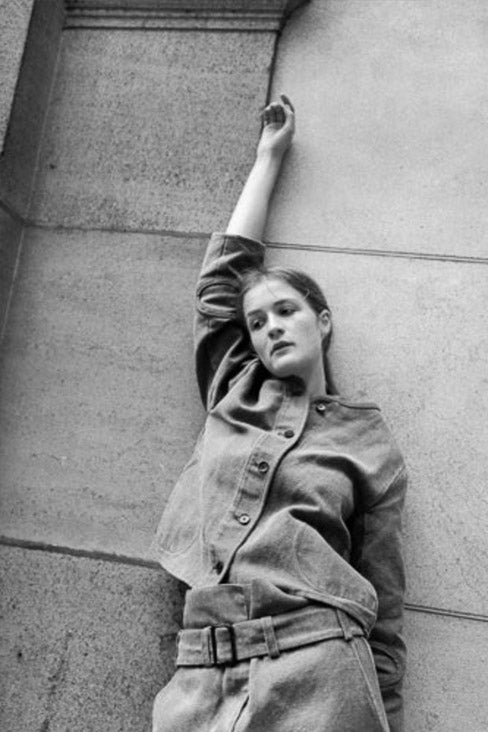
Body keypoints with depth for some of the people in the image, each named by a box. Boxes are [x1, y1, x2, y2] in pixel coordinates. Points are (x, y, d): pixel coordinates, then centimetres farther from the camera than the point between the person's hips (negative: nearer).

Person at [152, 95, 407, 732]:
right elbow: (225, 269, 16)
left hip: (318, 676, -2)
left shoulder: (369, 442, 6)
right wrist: (269, 154, 25)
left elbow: (383, 611, 6)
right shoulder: (231, 396, 12)